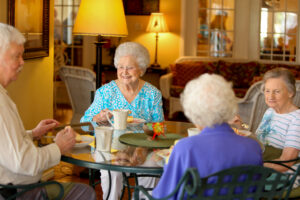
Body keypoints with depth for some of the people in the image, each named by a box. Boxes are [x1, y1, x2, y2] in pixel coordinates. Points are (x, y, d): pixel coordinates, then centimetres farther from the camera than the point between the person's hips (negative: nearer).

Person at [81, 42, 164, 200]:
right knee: (112, 171, -31)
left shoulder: (152, 94, 5)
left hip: (142, 149, 1)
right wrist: (99, 118, -19)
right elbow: (84, 123, 3)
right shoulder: (105, 92, 3)